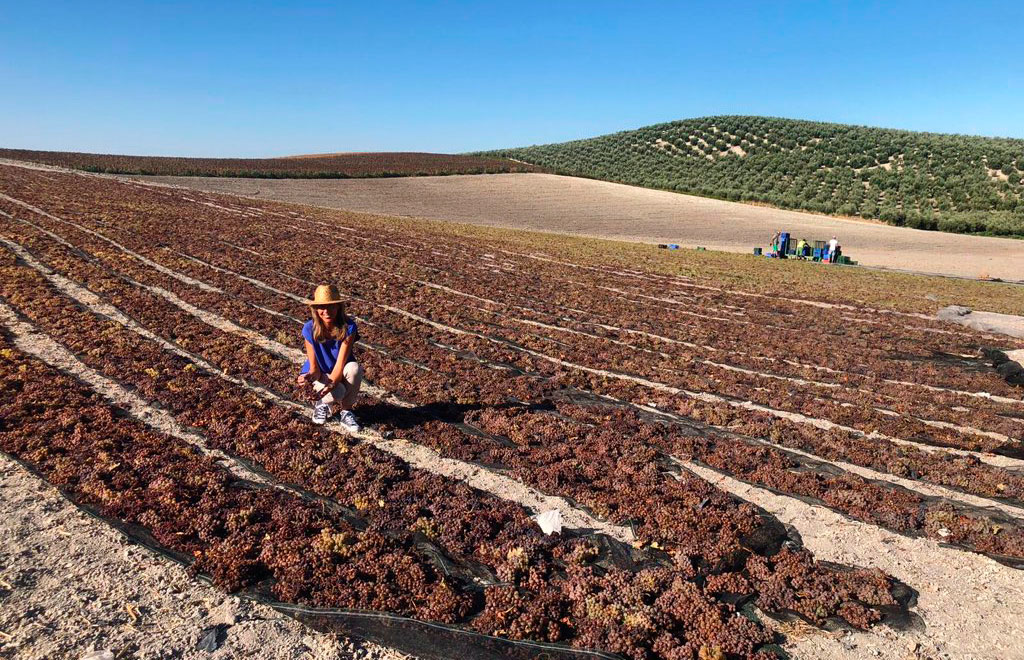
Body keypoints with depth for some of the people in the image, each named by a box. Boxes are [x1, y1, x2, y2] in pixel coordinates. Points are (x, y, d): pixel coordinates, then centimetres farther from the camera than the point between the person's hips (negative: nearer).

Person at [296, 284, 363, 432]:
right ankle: (323, 404, 6)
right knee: (338, 393, -34)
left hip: (339, 373, 1)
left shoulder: (348, 327, -25)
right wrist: (310, 376, -43)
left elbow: (341, 362, -29)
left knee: (355, 368, -35)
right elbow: (314, 367, -19)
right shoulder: (310, 329, -22)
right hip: (320, 373, -1)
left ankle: (345, 411, -11)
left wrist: (332, 382, -46)